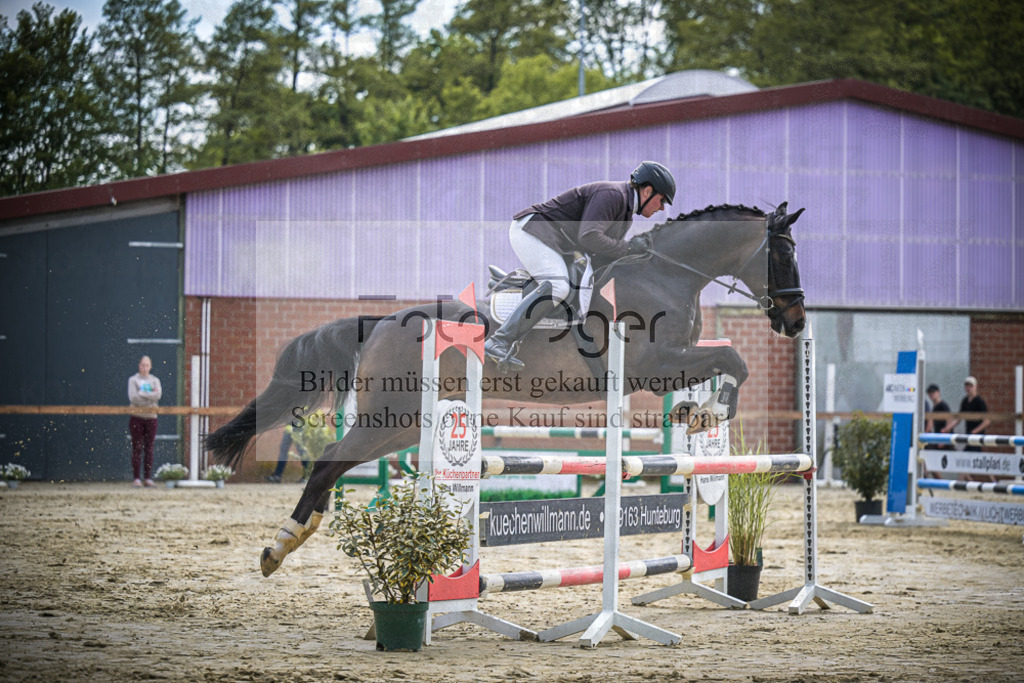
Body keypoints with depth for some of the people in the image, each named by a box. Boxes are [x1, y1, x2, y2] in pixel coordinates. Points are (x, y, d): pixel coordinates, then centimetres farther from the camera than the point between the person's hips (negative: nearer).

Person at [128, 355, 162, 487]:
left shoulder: (155, 380, 11)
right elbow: (133, 397, -11)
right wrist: (150, 395, -9)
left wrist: (141, 393, -11)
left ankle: (148, 478, 5)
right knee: (137, 448, -4)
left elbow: (158, 395, -8)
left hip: (151, 417, 2)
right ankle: (136, 478, -2)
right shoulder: (133, 380, 4)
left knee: (149, 448, 2)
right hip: (137, 417, -2)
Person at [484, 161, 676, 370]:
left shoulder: (627, 211, 14)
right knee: (557, 287, -28)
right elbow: (589, 236, -29)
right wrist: (628, 248, -20)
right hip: (530, 229, -11)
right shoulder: (611, 194, -18)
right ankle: (499, 342, -33)